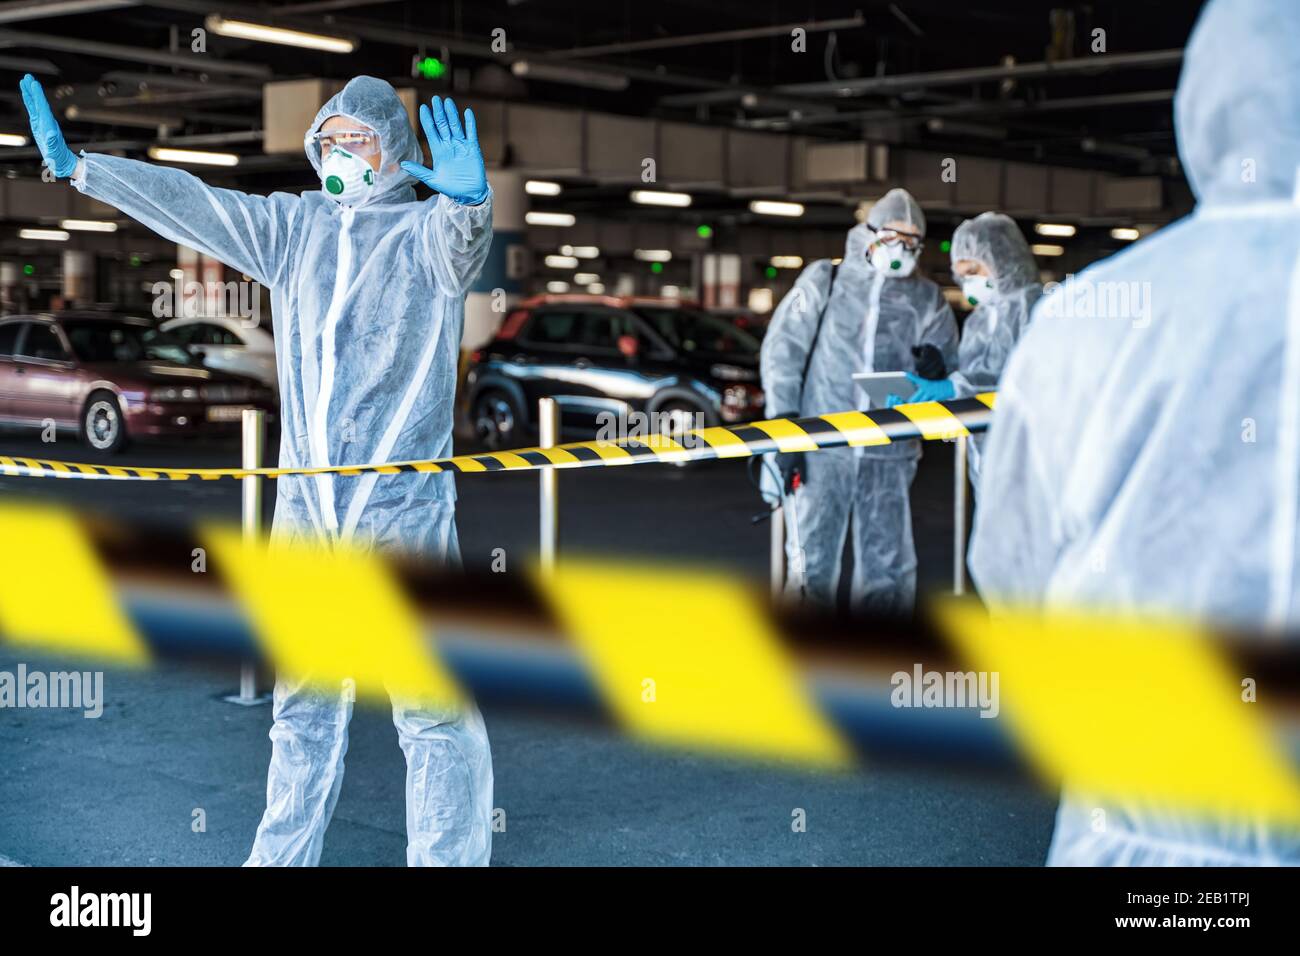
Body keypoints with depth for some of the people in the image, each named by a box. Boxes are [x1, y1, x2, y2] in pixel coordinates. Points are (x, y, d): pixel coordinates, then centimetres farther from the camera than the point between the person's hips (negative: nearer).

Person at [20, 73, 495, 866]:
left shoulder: (426, 229, -2)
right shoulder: (293, 226, 13)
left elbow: (459, 243, -24)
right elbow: (188, 203, 14)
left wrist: (471, 199, -47)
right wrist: (76, 166, 9)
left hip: (405, 508, -5)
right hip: (305, 506, 5)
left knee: (434, 707, -8)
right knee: (303, 701, 15)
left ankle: (449, 858, 2)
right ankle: (284, 854, 27)